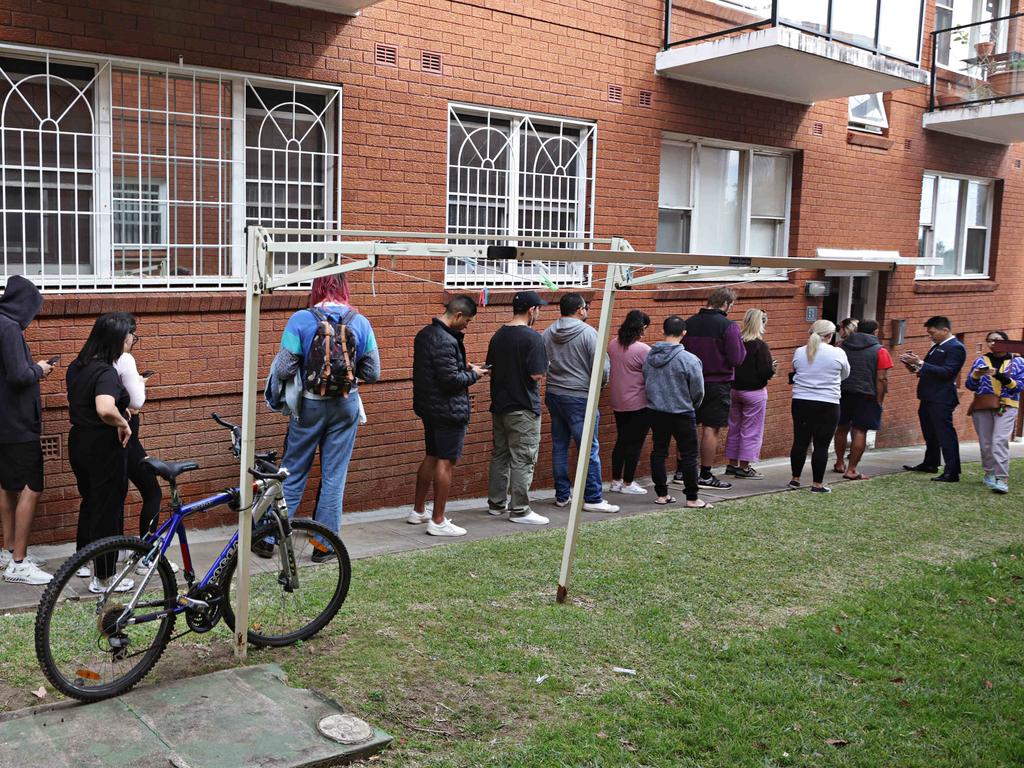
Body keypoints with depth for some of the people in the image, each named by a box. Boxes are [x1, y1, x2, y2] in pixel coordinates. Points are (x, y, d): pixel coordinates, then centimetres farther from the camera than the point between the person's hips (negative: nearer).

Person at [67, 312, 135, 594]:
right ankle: (103, 578, 12)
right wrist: (123, 423, -22)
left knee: (89, 501, 25)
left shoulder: (77, 367, 5)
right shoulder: (107, 372, -23)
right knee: (108, 509, 3)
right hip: (104, 448, -9)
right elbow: (105, 409, -41)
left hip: (78, 442, 9)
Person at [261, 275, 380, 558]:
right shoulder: (360, 322, -5)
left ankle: (268, 539, 19)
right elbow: (372, 373, -2)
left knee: (292, 473, 12)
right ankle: (324, 545, 15)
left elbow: (283, 369, -14)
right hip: (346, 407, 1)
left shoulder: (301, 319, -11)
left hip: (309, 406, -1)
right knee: (334, 476, 10)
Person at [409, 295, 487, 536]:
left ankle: (418, 511, 29)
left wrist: (464, 367, 10)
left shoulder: (425, 334, 10)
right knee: (446, 461, -3)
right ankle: (438, 522, 2)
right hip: (449, 410, -10)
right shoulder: (445, 341, -22)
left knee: (431, 457, 20)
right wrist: (473, 375, -8)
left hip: (428, 406, 10)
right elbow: (451, 379, -25)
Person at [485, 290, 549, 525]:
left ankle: (496, 503, 26)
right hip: (523, 409, -8)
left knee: (499, 455, 17)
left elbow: (491, 368, 13)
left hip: (499, 405, 8)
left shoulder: (498, 336, 7)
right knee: (522, 460, -1)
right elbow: (537, 375, -20)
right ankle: (519, 510, 3)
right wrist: (544, 368, 0)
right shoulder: (532, 338, -17)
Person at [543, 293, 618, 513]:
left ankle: (562, 495, 19)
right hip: (579, 397, -6)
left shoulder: (547, 334, 5)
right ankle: (593, 499, 2)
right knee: (589, 449, 0)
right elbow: (601, 367, -13)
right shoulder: (588, 333, -11)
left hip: (553, 395, 6)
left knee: (559, 446, 13)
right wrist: (601, 382, 7)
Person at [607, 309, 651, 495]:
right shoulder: (643, 350, -19)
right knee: (635, 443, 4)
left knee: (621, 440, 17)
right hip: (639, 403, -7)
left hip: (618, 402, 7)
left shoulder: (613, 345, 1)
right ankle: (627, 483, 9)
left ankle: (616, 481, 22)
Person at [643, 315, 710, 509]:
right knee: (689, 456, 5)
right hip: (682, 414, -5)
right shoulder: (689, 360, -17)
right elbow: (698, 391, -9)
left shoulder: (650, 356, -3)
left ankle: (661, 494, 18)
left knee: (658, 453, 13)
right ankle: (692, 498, 8)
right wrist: (692, 406, 11)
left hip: (656, 413, 5)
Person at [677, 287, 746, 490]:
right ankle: (705, 476, 6)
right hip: (718, 384, -5)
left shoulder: (690, 323, 2)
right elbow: (737, 359, -15)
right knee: (711, 429, 1)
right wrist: (740, 345, 2)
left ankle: (681, 471, 17)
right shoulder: (728, 326, -15)